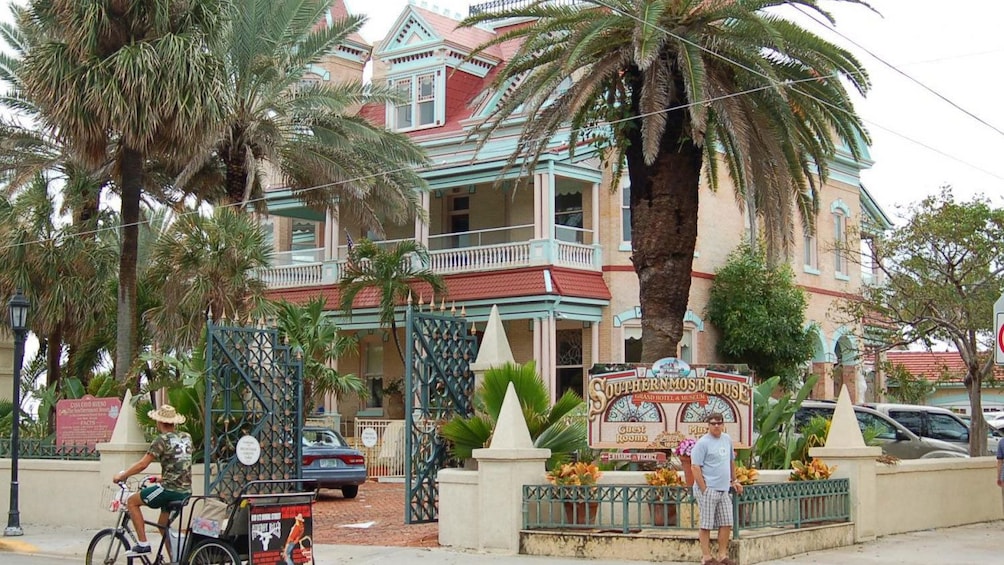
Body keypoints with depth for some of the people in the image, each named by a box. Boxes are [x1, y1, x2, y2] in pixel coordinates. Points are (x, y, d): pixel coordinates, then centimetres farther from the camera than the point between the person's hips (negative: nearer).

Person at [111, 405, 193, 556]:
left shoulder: (162, 440, -9)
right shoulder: (186, 438, 13)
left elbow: (142, 464, -11)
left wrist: (121, 475, 2)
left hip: (170, 489, -7)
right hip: (186, 491, 7)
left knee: (132, 501, 10)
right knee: (164, 525, 22)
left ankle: (143, 543, 3)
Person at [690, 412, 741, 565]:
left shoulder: (727, 439, 11)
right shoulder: (703, 443, -11)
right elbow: (696, 467, -14)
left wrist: (734, 480, 23)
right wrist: (704, 490, -17)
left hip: (724, 490, 7)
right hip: (708, 490, -7)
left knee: (726, 524, 9)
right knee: (706, 525, -1)